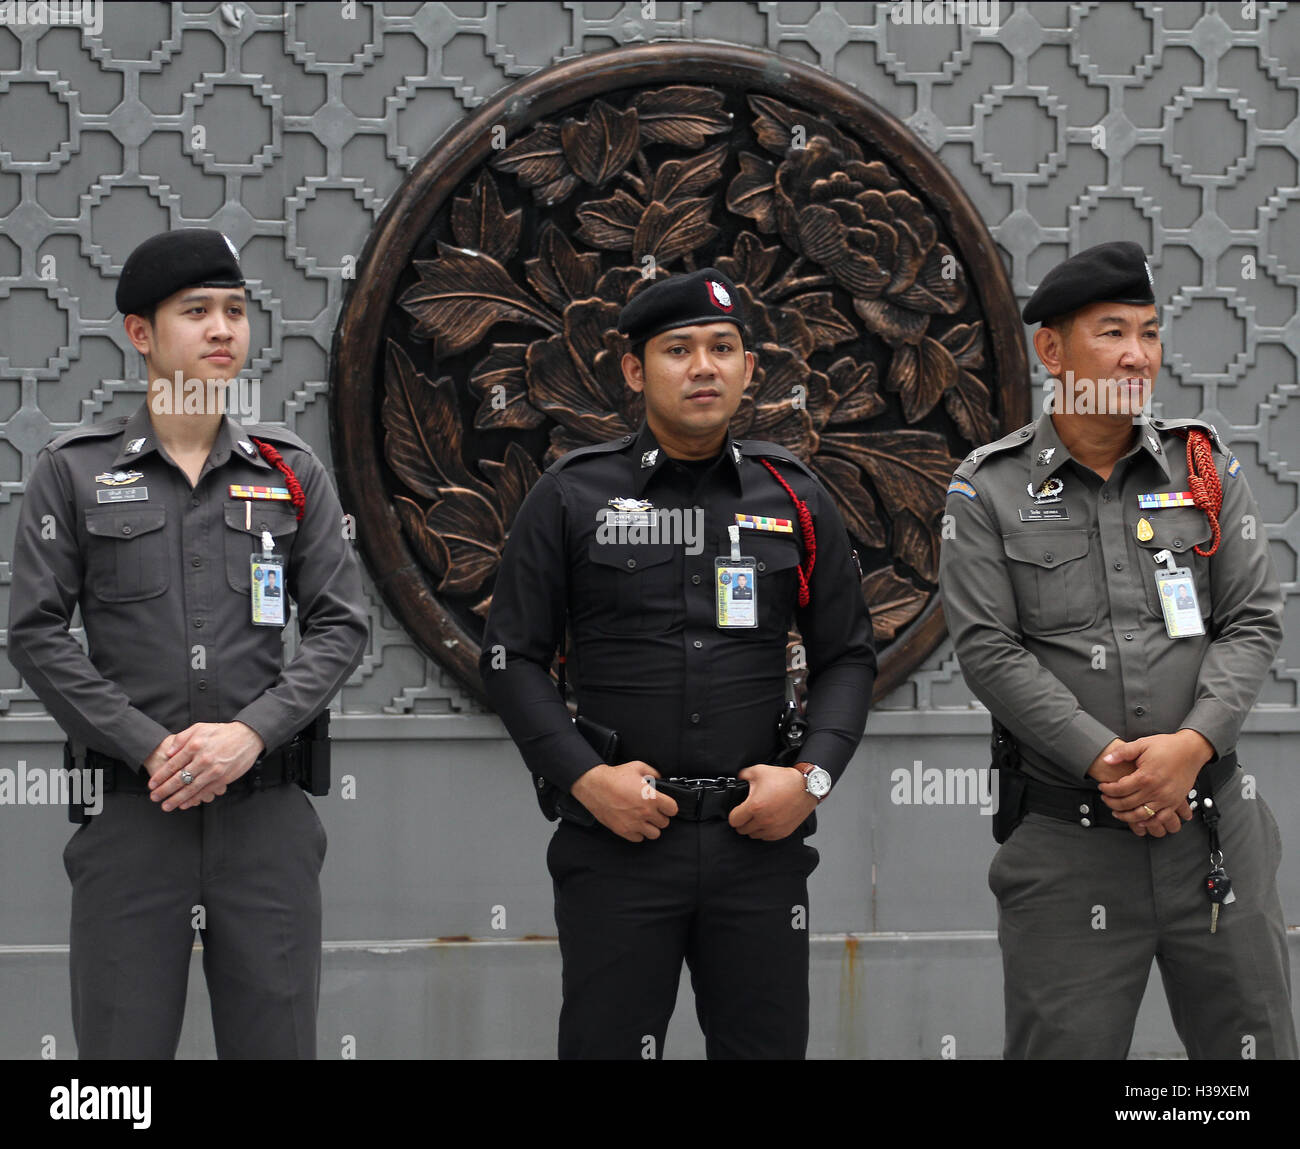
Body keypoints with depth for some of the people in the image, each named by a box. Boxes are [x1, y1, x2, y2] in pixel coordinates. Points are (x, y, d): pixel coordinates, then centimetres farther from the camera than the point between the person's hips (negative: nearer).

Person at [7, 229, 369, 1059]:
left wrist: (250, 731, -10)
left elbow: (341, 626, 5)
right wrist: (150, 746, -11)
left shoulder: (293, 475, 10)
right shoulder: (73, 473, 5)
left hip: (268, 811, 2)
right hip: (131, 808, -2)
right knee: (121, 1041, -2)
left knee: (276, 1038, 3)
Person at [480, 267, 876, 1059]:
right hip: (618, 837, -2)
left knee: (767, 1043, 6)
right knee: (608, 1043, 2)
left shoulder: (796, 499, 8)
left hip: (761, 836, 2)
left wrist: (814, 775, -4)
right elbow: (513, 659, 2)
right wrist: (582, 776, -10)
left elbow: (847, 657, 11)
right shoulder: (571, 497, 2)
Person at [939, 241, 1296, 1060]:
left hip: (1214, 829, 2)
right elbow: (989, 651, -6)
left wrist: (1192, 744, -14)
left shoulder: (1206, 468, 8)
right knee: (1065, 1044, 1)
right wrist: (1102, 761, -16)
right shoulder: (991, 490, 1)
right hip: (1066, 841, -2)